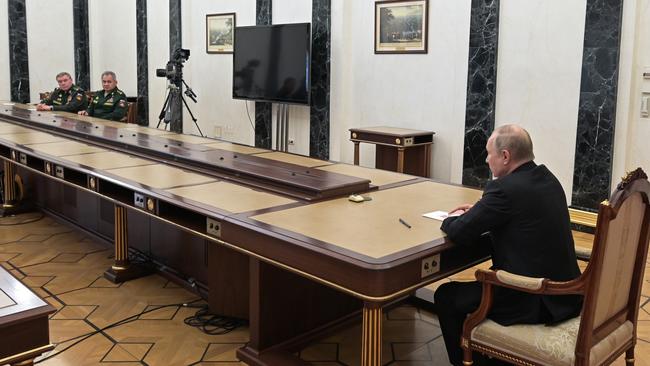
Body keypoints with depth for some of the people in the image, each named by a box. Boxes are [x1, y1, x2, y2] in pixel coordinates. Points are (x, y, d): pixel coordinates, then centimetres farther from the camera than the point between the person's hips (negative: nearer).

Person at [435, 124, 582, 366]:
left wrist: (453, 219, 6)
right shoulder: (546, 178, 6)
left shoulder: (505, 189, -21)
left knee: (447, 297, 6)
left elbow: (460, 233, -16)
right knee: (482, 281, 29)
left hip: (534, 301, -9)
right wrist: (478, 211, 13)